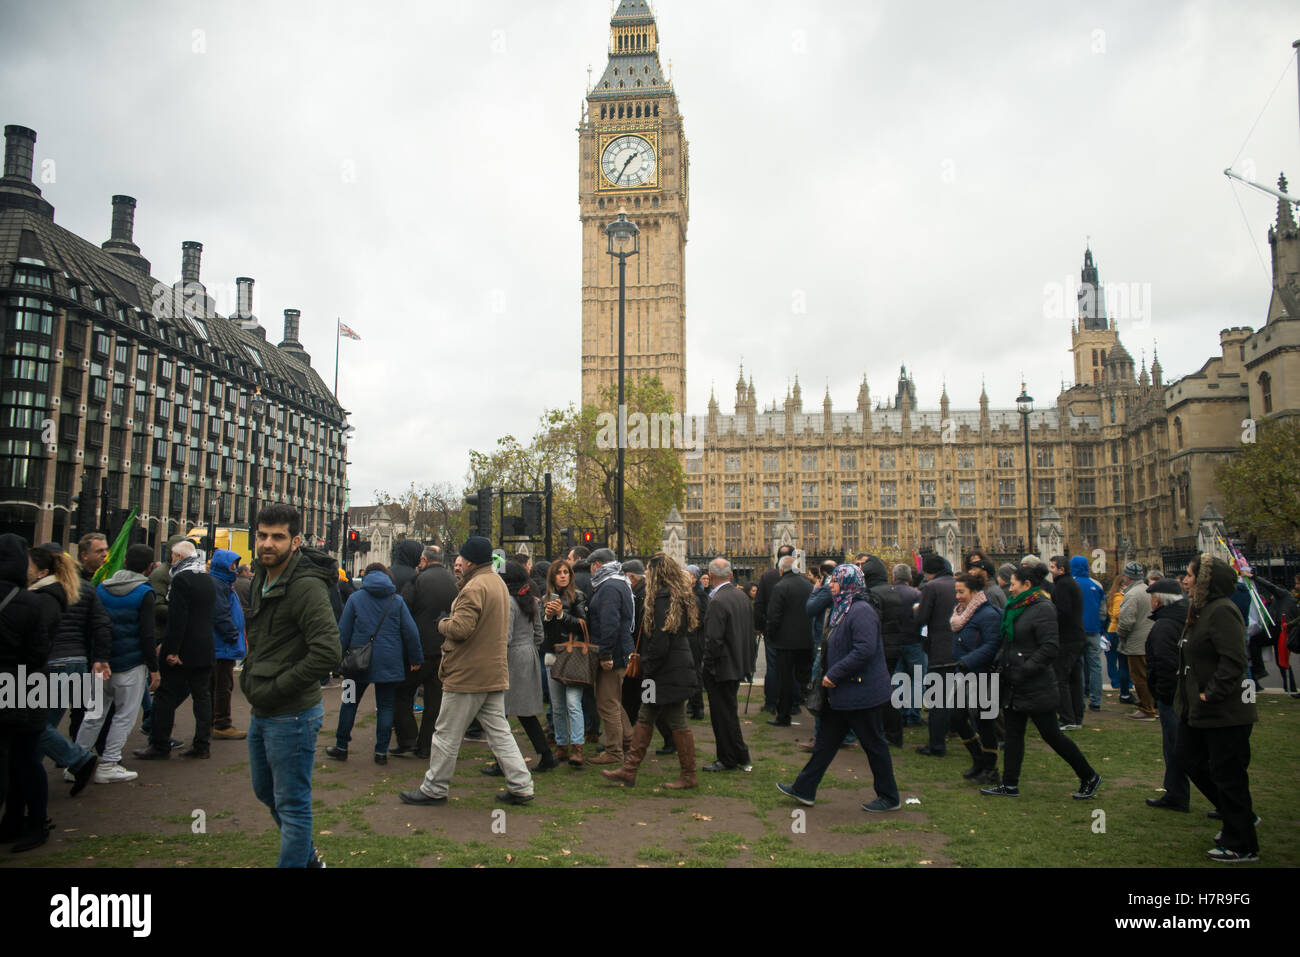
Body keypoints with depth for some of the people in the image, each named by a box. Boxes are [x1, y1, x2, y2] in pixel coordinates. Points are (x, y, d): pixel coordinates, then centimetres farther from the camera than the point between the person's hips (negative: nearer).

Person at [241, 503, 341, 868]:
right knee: (265, 790, 24)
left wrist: (276, 689, -21)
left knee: (292, 804, 3)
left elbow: (327, 652, -30)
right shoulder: (262, 578, 8)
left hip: (292, 715, -10)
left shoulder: (306, 586, -21)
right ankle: (307, 855, 43)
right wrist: (248, 677, 11)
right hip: (261, 713, 10)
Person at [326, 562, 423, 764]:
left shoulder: (355, 598, 1)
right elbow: (411, 632, 0)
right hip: (389, 663, 0)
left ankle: (341, 747, 21)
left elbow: (343, 632, 1)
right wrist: (416, 659, 7)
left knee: (350, 702, 13)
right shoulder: (397, 600, 2)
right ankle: (381, 751, 5)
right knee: (386, 706, 6)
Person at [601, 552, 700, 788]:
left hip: (669, 672, -10)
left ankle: (688, 775, 14)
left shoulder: (663, 600, -19)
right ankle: (629, 770, 20)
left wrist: (648, 670, -12)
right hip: (674, 669, 10)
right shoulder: (679, 598, 11)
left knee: (677, 723, 2)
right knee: (645, 719, 13)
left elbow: (660, 644, -22)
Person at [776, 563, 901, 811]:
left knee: (874, 745, 4)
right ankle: (804, 790, 21)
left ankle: (889, 798, 19)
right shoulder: (842, 609, 13)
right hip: (842, 693, 10)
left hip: (863, 692, -10)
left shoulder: (861, 611, -19)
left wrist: (834, 674, -23)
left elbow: (864, 650, -28)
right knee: (826, 741, 14)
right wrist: (830, 676, 12)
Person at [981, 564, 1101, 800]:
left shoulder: (1043, 608, -16)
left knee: (1051, 734, 2)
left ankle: (1089, 777, 19)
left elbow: (1051, 647, -23)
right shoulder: (1016, 606, 11)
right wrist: (1001, 661, 5)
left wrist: (1024, 670, -23)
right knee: (1013, 734, 11)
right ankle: (1010, 785, 18)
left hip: (1036, 687, -9)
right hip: (1014, 685, 9)